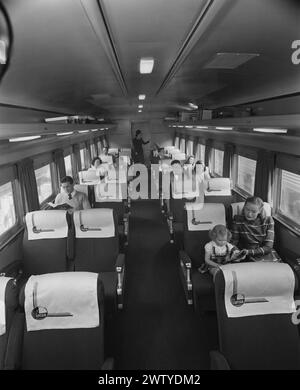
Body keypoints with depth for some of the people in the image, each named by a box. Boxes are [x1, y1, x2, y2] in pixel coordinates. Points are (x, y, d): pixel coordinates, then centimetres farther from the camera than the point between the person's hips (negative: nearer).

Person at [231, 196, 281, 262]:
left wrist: (249, 252, -20)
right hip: (247, 258, -3)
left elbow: (268, 247, -5)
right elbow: (234, 242, 0)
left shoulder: (268, 221, 0)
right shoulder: (238, 220, -1)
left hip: (265, 254, 3)